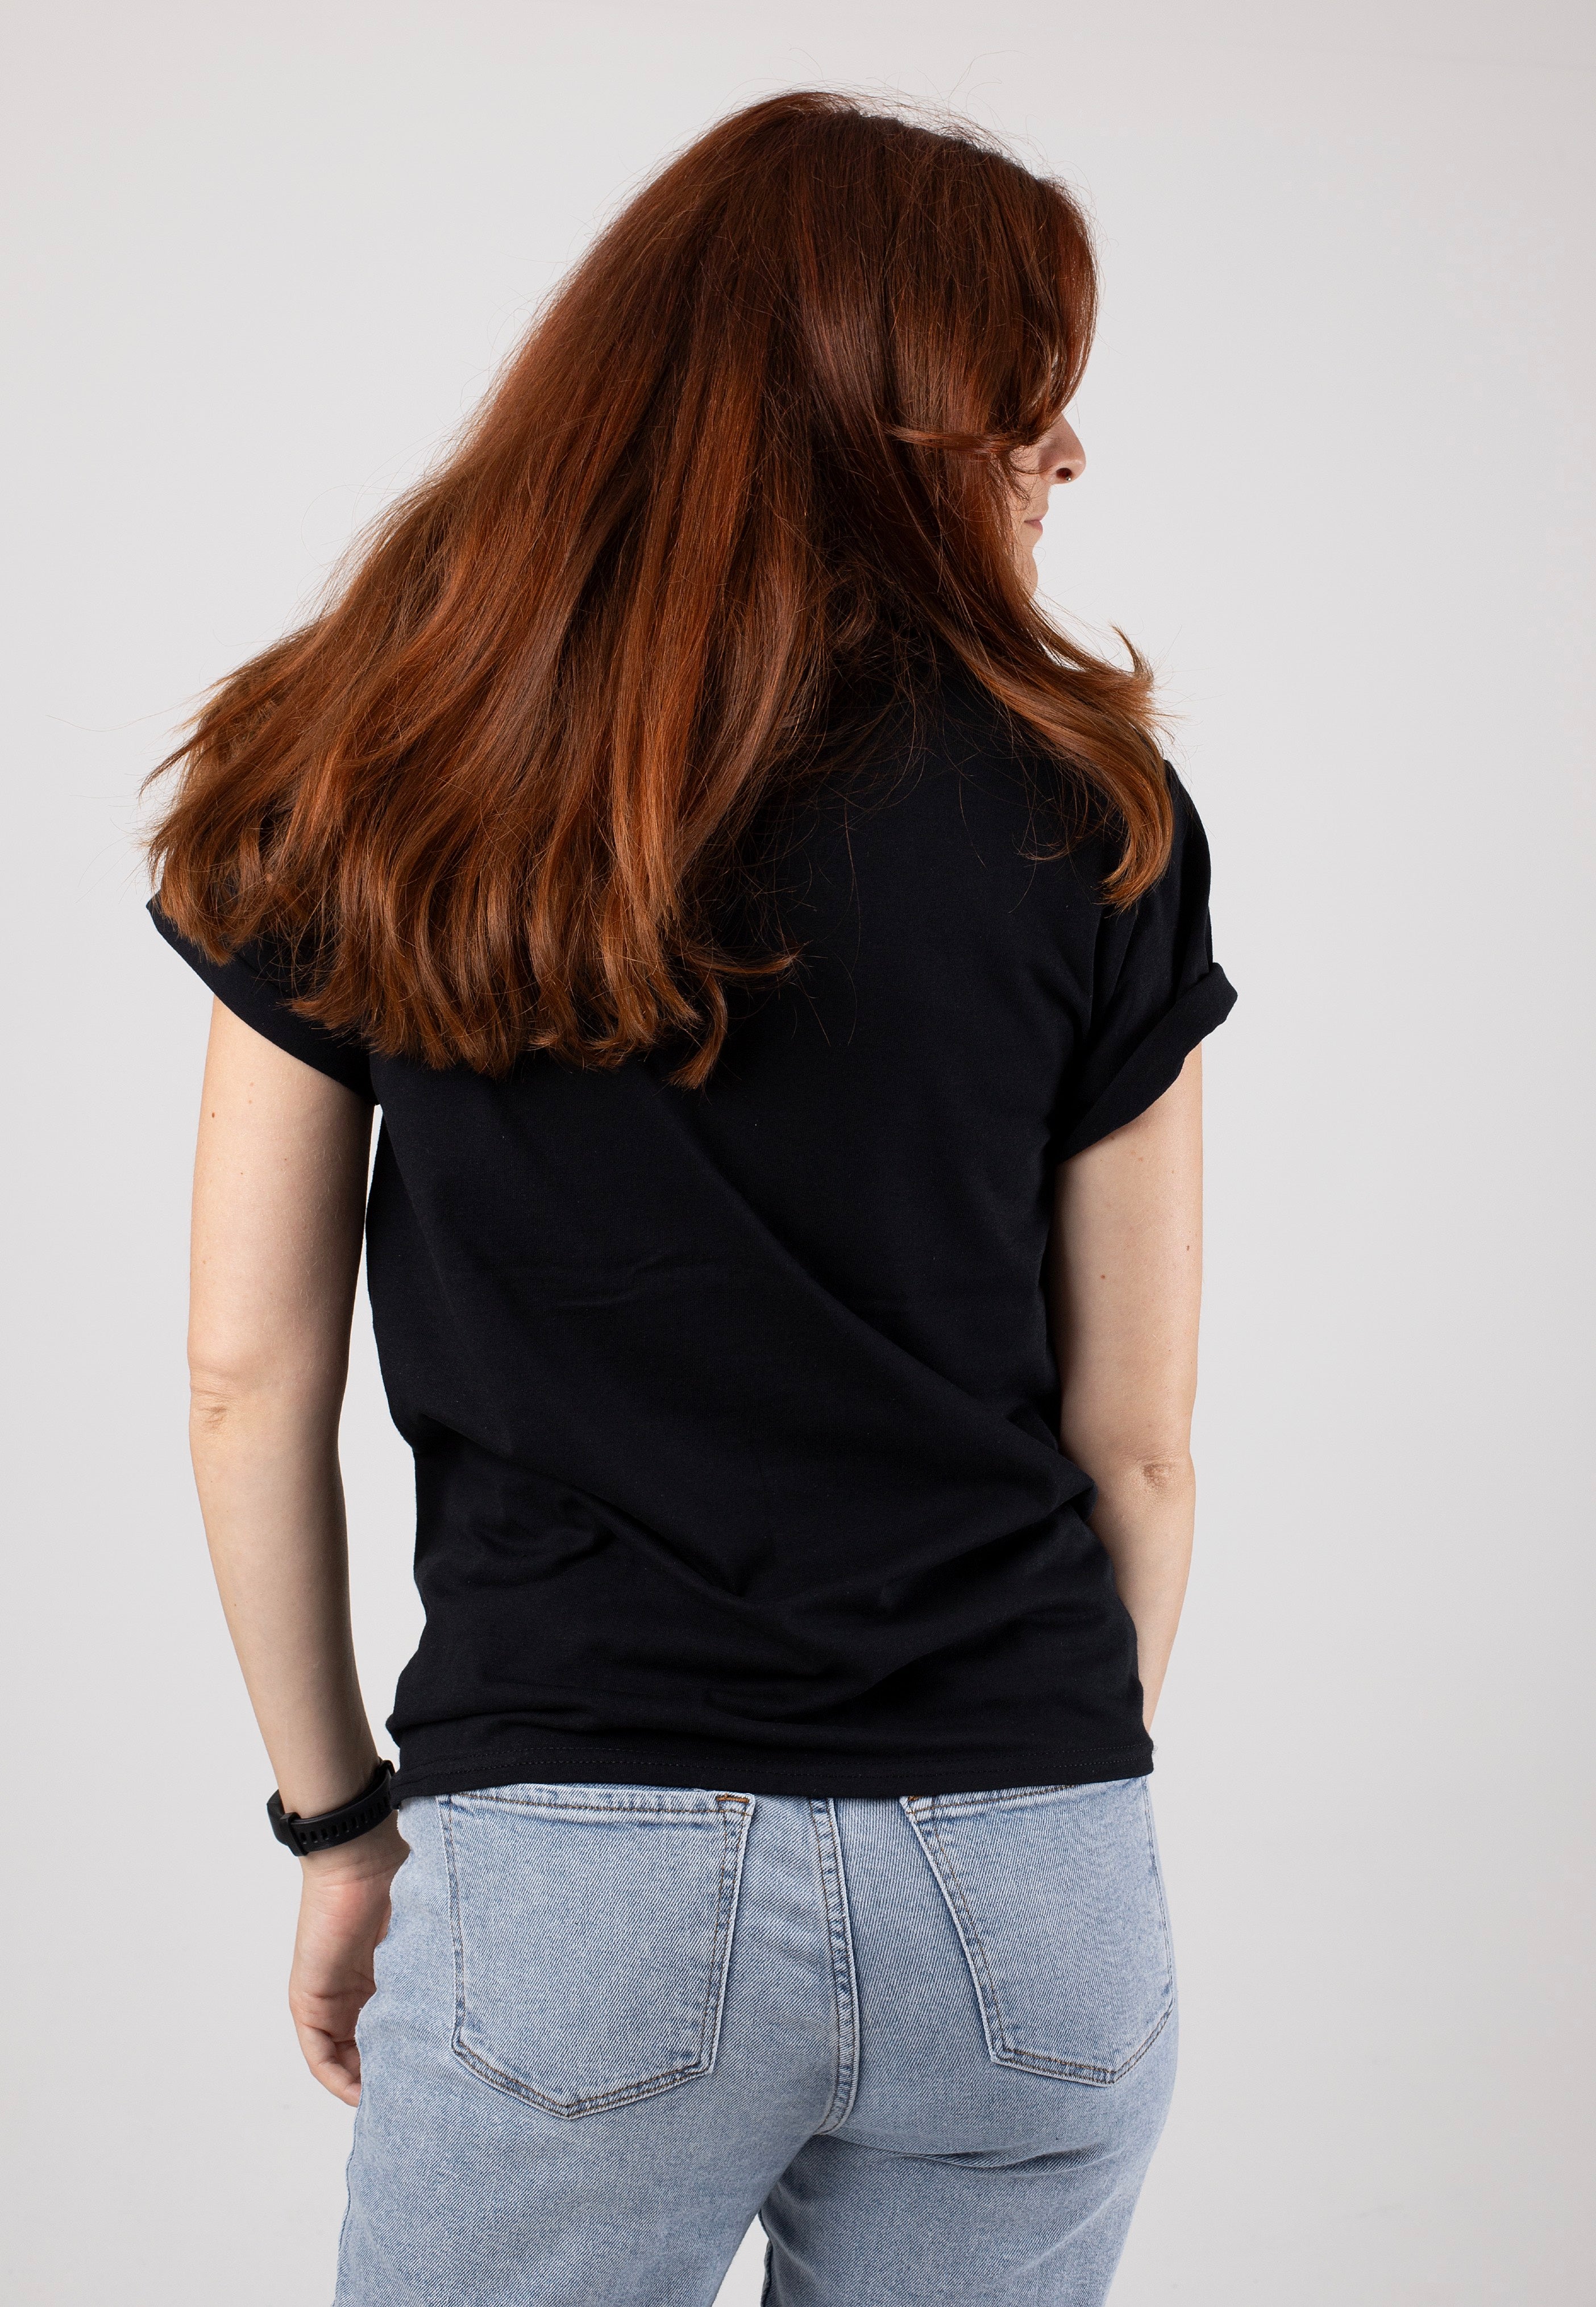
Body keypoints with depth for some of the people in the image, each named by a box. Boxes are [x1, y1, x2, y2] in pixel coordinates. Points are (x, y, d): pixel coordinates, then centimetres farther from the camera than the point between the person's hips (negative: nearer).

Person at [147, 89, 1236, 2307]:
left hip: (574, 1866, 0)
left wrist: (340, 1824, 12)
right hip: (1030, 1870, 1)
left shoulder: (367, 789, -1)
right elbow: (1135, 1441, 2)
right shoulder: (1080, 814, -2)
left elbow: (250, 1379, 1)